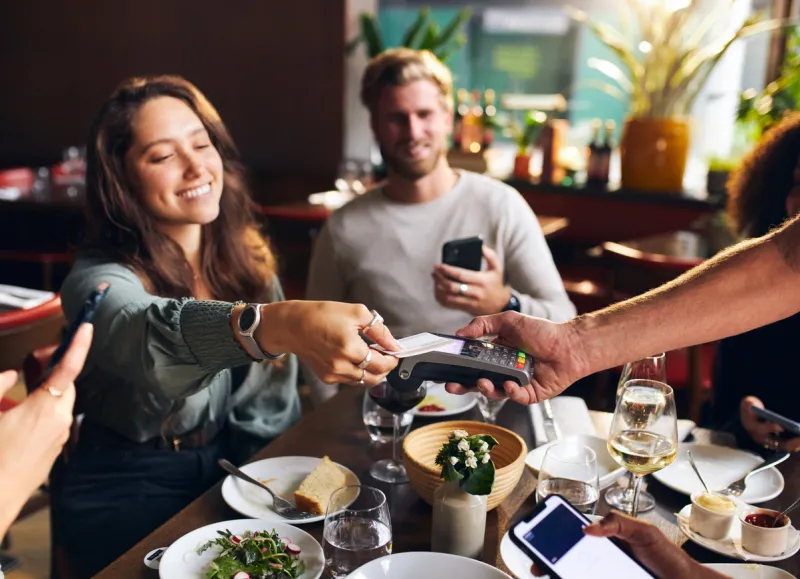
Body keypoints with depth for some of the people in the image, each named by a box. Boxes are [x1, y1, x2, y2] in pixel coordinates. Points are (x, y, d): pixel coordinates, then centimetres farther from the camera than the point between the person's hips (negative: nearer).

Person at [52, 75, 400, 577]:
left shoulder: (247, 257, -1)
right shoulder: (100, 281, -17)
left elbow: (269, 410, 4)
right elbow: (142, 334, -42)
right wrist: (278, 325, -60)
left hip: (230, 470, 4)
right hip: (128, 493, -4)